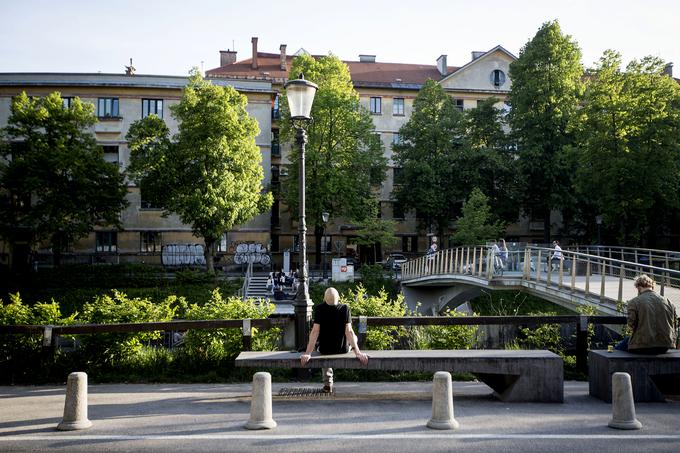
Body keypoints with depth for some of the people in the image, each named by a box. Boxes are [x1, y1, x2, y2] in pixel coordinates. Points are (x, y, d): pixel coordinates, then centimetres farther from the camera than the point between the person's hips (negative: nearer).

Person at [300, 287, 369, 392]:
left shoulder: (319, 309, -18)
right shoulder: (345, 308, -18)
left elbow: (315, 331, -21)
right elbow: (349, 331, -21)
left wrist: (308, 353, -19)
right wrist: (357, 352, -18)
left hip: (325, 349, 1)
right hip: (343, 349, -1)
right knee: (353, 338, 32)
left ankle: (327, 384, 29)